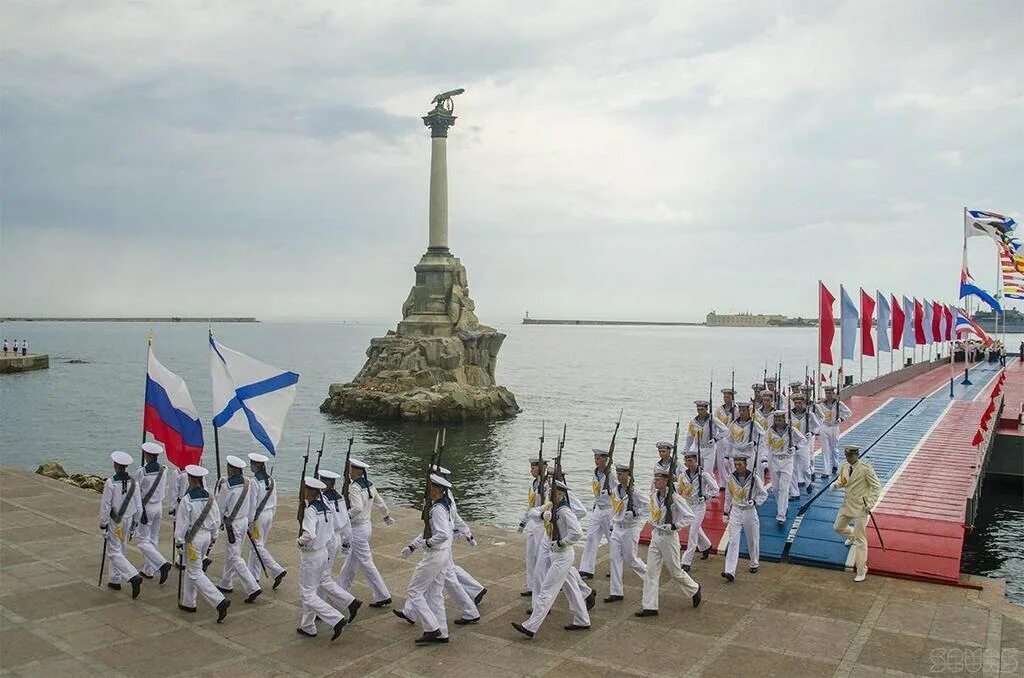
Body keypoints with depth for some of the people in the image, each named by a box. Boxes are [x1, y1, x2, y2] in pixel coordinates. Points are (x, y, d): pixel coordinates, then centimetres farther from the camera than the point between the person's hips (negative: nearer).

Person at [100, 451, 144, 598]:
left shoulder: (110, 482, -18)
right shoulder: (133, 482, -3)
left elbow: (105, 505, -14)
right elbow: (138, 506, 3)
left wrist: (103, 525, -5)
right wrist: (134, 523, 15)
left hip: (115, 521, -5)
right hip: (128, 520, 5)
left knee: (114, 552, 0)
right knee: (120, 550, 20)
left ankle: (134, 576, -17)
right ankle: (114, 580, 29)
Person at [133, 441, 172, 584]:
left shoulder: (141, 471, -18)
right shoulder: (163, 470, -3)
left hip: (145, 507, -6)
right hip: (159, 506, 6)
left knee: (142, 540, 3)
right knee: (153, 538, 16)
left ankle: (162, 563, -12)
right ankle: (149, 571, 25)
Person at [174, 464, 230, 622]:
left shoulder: (186, 500, -19)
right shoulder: (210, 498, -1)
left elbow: (182, 523, -15)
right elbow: (216, 521, 6)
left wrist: (179, 541, -3)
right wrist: (212, 536, 18)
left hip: (193, 538, -7)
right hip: (207, 536, 7)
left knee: (195, 573, -1)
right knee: (191, 569, 23)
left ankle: (220, 601, -12)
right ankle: (188, 603, 32)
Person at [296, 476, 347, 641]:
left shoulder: (310, 510, -23)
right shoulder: (326, 508, 3)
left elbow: (309, 535, -34)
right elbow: (330, 532, 10)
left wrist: (300, 541, -17)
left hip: (310, 555, -8)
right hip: (323, 551, 8)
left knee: (307, 594, 2)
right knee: (312, 591, 20)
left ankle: (336, 619, -5)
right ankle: (307, 627, 30)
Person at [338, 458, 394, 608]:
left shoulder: (354, 487, -21)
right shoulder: (369, 485, 4)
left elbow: (357, 508, -35)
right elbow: (380, 501, 16)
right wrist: (387, 516, 31)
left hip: (357, 529, -9)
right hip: (366, 526, 9)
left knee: (366, 564, -1)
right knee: (351, 561, 22)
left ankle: (383, 596, 4)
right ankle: (342, 590, 35)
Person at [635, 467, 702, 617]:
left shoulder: (674, 498, -18)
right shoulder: (654, 496, 2)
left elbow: (689, 516, -16)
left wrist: (674, 526, -19)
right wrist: (652, 522, 8)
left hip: (669, 538, -6)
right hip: (655, 537, 6)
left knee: (675, 572, 10)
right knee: (651, 572, 3)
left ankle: (694, 589, 38)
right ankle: (650, 606, 7)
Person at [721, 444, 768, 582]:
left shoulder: (754, 478, -10)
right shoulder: (731, 478, -2)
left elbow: (764, 494, -1)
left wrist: (754, 501, -19)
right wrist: (725, 513, 10)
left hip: (750, 512, -1)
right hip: (735, 512, 1)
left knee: (753, 540, 15)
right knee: (733, 541, -8)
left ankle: (754, 564, 42)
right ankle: (730, 571, -15)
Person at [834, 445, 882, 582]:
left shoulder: (865, 468, -19)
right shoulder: (844, 466, 1)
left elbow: (877, 486, -14)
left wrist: (870, 504, -21)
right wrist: (836, 484, -7)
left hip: (861, 507, -7)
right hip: (847, 504, 7)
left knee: (860, 539, -2)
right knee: (838, 527, 21)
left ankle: (861, 571, 7)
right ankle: (852, 536, 55)